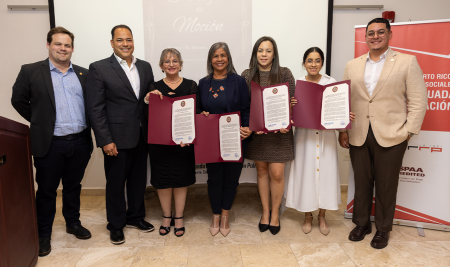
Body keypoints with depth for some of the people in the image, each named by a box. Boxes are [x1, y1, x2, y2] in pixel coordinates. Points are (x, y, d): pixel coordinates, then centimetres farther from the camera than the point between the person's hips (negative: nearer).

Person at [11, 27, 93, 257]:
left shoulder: (83, 74, 7)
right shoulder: (30, 71, -1)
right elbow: (18, 100, 5)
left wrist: (86, 129, 3)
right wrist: (39, 121, 3)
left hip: (80, 142, 3)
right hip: (50, 144, -3)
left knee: (73, 186, 18)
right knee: (46, 191, 10)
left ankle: (73, 223, 36)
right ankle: (43, 234, 27)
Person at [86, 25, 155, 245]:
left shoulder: (145, 67, 8)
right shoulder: (99, 69, -7)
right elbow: (95, 109, -10)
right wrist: (105, 140, -14)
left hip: (141, 136, 5)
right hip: (116, 138, -4)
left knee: (139, 179, 16)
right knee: (116, 183, 9)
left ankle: (135, 216, 37)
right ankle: (116, 225, 29)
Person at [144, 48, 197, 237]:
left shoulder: (191, 86, 3)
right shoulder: (154, 87, 5)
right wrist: (148, 100, -17)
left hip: (184, 141, -1)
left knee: (181, 179, 7)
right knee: (162, 179, 9)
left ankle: (178, 218, 24)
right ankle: (166, 217, 28)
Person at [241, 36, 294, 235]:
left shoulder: (284, 74, -1)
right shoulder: (247, 75, 3)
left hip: (279, 131, -1)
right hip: (256, 131, 2)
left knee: (276, 174, 0)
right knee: (261, 171, 12)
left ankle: (275, 212, 23)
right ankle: (265, 211, 29)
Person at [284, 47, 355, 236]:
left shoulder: (331, 83, 1)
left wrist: (347, 116, -15)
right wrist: (290, 107, -19)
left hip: (326, 136, 0)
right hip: (304, 135, 0)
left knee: (325, 173, 7)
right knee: (305, 173, 7)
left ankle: (322, 216, 28)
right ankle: (307, 216, 27)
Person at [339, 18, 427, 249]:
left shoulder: (407, 62, 2)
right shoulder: (353, 65, 11)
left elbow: (418, 101, -1)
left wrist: (408, 131, -7)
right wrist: (342, 130, 3)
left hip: (390, 136, -2)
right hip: (358, 136, 3)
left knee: (386, 185, 8)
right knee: (361, 182, 12)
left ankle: (383, 229, 27)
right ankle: (362, 223, 30)